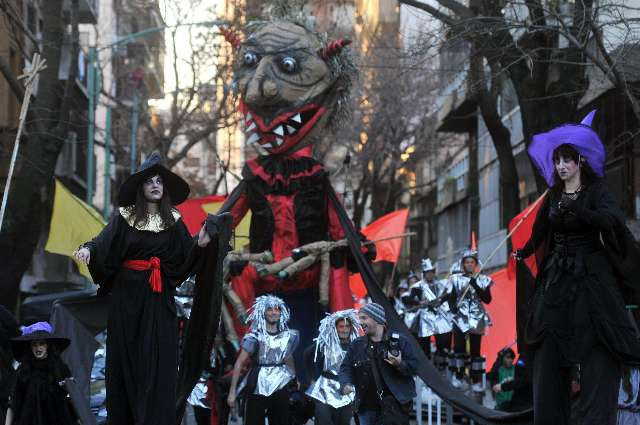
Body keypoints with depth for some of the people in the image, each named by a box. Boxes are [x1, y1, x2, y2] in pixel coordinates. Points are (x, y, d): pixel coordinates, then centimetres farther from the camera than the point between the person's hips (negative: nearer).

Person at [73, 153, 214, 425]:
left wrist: (199, 244, -16)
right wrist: (88, 249, -32)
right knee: (126, 358, 3)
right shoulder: (124, 217, 1)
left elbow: (184, 259, 3)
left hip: (159, 299, 1)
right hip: (127, 295, -1)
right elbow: (104, 242, -12)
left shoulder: (173, 221, 6)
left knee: (158, 360, -3)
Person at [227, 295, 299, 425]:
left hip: (281, 389, 4)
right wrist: (232, 392, -16)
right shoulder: (255, 336, -8)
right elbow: (239, 363, -11)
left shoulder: (288, 336, 5)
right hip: (256, 390, -4)